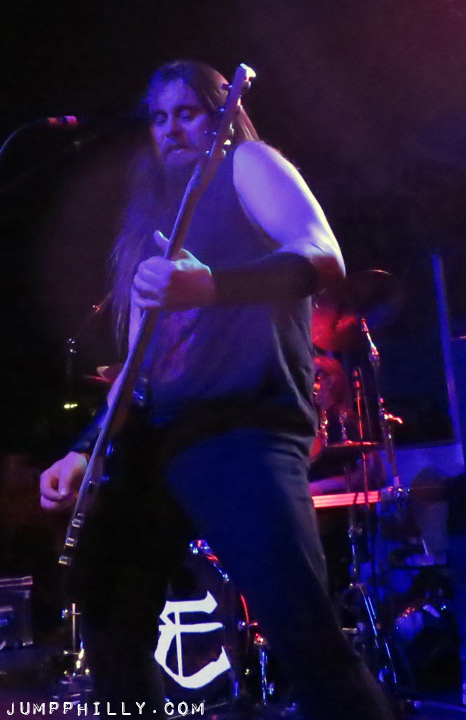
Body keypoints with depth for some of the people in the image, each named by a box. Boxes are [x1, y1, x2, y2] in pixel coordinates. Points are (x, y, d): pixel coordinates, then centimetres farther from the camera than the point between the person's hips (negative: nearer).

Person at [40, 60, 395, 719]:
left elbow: (324, 257, -11)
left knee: (304, 636, -19)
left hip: (240, 426, -7)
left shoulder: (247, 164, 10)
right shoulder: (152, 219, 27)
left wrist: (208, 286, -28)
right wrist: (86, 451, 16)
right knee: (112, 638, 11)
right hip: (148, 442, 8)